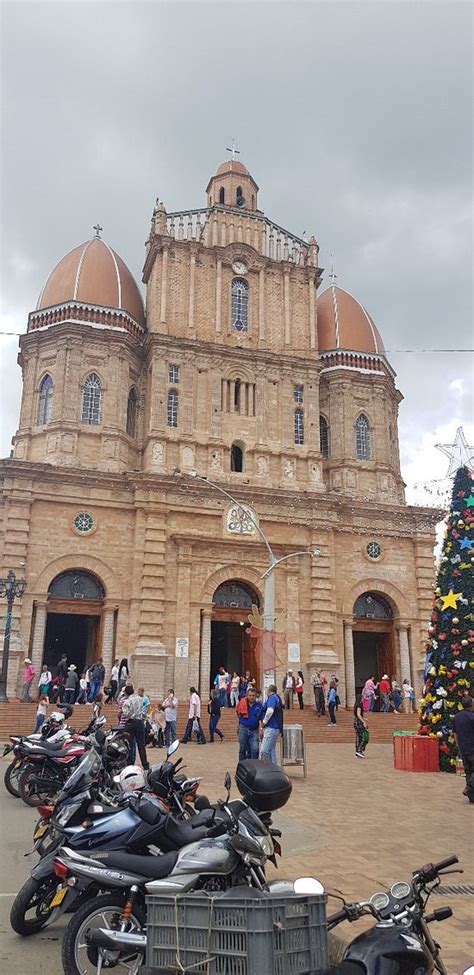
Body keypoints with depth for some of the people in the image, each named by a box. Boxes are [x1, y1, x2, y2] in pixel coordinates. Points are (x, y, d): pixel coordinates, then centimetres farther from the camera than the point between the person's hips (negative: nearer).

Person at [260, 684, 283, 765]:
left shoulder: (272, 698, -7)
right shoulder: (277, 698, 23)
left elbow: (270, 711, -24)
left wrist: (263, 723, -10)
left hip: (271, 728, -11)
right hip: (274, 728, 11)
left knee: (264, 751, -15)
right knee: (271, 751, 12)